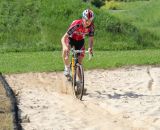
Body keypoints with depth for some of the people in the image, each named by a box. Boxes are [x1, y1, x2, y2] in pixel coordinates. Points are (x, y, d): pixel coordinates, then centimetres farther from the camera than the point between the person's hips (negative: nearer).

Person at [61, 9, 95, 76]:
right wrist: (65, 47, -58)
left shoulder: (91, 26, -25)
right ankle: (67, 68, -13)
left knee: (79, 62, -3)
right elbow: (63, 38, -39)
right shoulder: (76, 24, -37)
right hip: (71, 39, -3)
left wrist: (90, 48, -36)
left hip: (80, 41, 3)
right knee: (65, 51, -35)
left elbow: (91, 39, -14)